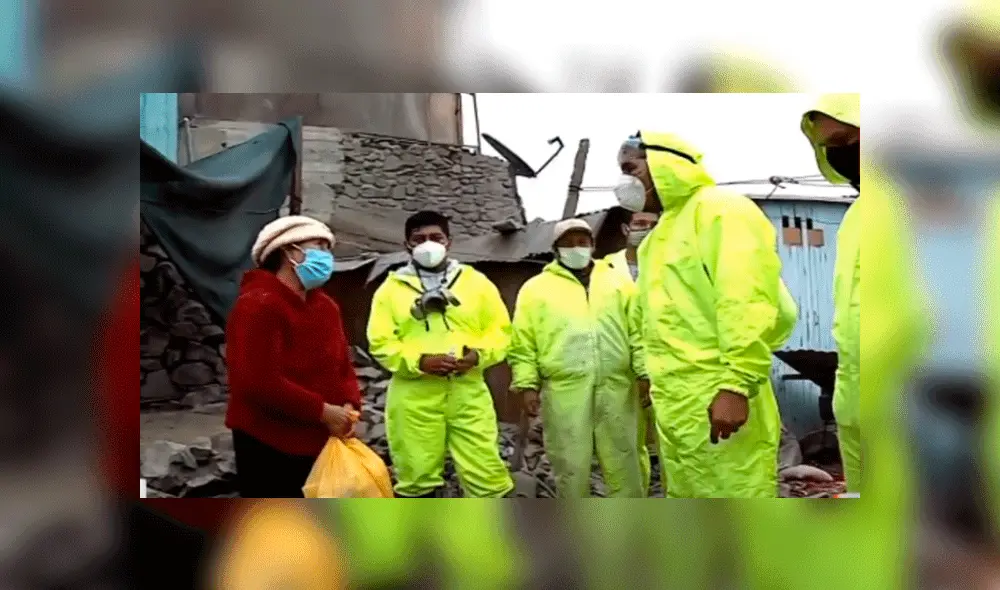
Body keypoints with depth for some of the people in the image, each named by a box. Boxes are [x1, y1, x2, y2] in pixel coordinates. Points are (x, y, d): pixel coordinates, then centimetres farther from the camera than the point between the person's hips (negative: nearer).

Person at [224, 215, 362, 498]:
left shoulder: (326, 306, 11)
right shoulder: (258, 305, -18)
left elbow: (342, 363, 14)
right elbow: (258, 382, -26)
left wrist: (349, 405, -7)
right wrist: (322, 411, -20)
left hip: (317, 441, 9)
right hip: (267, 443, -9)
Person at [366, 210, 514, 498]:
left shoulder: (476, 281, 10)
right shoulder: (392, 288, 7)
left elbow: (500, 330, 9)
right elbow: (381, 342, -1)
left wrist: (479, 354, -11)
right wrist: (419, 361, -15)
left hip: (468, 391, 1)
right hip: (414, 396, 0)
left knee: (487, 472, 1)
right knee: (416, 475, 7)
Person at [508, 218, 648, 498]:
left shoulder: (619, 282, 14)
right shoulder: (536, 288, 9)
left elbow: (638, 332, 10)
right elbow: (523, 343, 5)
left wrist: (645, 372, 1)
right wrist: (528, 385, -3)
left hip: (616, 387, 2)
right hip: (565, 390, -1)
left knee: (624, 463, 6)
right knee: (571, 467, 4)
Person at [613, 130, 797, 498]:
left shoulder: (719, 209, -5)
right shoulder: (666, 229, 22)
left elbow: (747, 299, -18)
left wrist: (737, 383, -24)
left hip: (718, 399, -9)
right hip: (677, 403, 10)